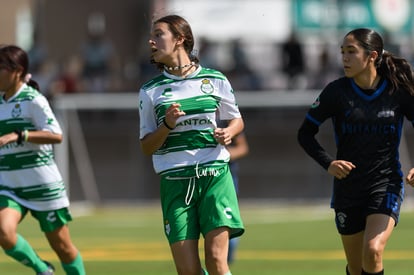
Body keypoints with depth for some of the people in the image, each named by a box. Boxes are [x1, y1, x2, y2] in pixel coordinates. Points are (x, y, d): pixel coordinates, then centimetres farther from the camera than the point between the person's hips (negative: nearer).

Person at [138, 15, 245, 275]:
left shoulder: (215, 80, 5)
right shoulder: (150, 92, 7)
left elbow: (237, 120, 19)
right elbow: (147, 147, 8)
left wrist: (229, 132, -4)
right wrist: (167, 125, -10)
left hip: (215, 175, -1)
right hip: (175, 182, 1)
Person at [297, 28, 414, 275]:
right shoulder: (336, 92, -5)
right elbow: (305, 133, 2)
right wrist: (328, 163, -14)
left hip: (386, 184, -2)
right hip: (348, 187, 2)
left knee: (373, 251, -24)